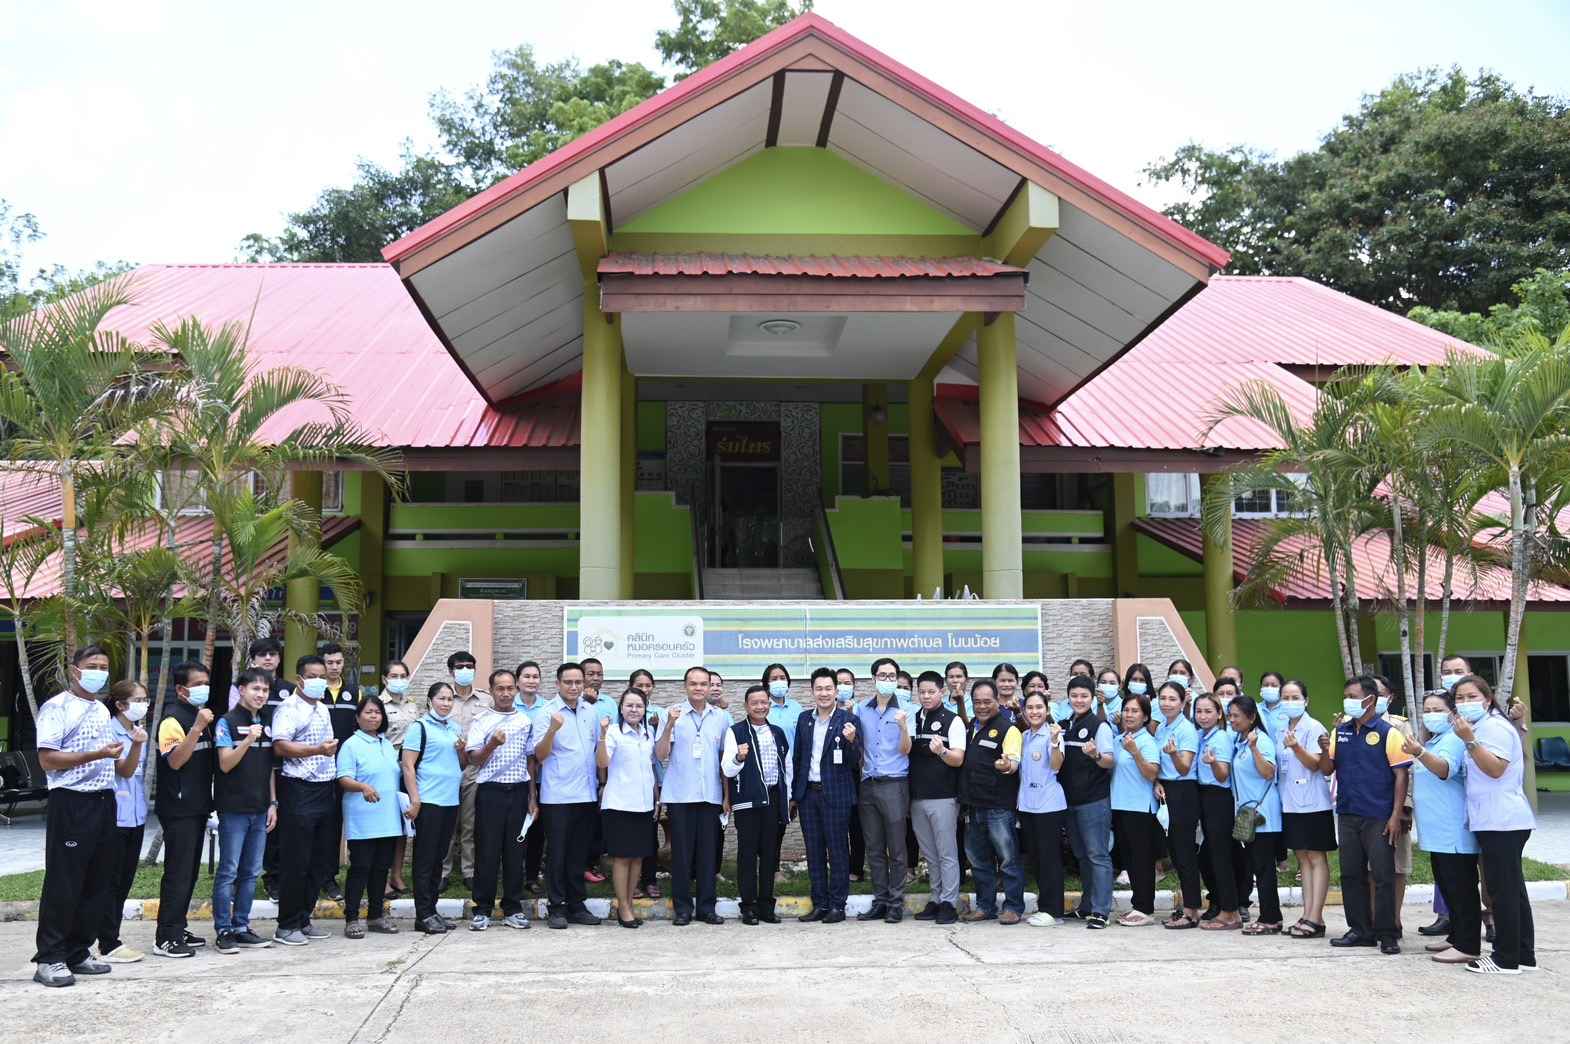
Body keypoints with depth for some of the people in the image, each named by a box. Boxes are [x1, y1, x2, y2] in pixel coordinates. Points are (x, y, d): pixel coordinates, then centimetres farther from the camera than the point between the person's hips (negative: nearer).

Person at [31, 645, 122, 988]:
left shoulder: (103, 710, 18)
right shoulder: (57, 708, -6)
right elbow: (47, 759, -14)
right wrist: (97, 754, -20)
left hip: (103, 801, 8)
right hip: (71, 803, -8)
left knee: (98, 883, 8)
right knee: (63, 885, -4)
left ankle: (78, 953, 17)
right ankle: (49, 959, 3)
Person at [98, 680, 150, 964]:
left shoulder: (140, 730, 10)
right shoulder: (110, 731, -12)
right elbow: (125, 770, -19)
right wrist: (137, 744, -33)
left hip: (136, 815, 8)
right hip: (115, 815, -8)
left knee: (125, 879, 12)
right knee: (111, 880, -2)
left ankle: (112, 937, 21)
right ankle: (108, 944, 2)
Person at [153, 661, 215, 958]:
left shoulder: (200, 716, 17)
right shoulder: (173, 719, -12)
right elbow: (175, 761, -24)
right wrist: (198, 728, -29)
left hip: (197, 807, 9)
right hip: (178, 809, -9)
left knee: (190, 871, 13)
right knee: (178, 872, -8)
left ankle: (178, 928, 22)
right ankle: (166, 939, -5)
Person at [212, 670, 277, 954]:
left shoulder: (266, 724, 13)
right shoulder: (227, 722, -5)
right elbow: (225, 764, -12)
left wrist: (273, 803, 11)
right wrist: (248, 740, -26)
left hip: (259, 809, 6)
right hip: (234, 808, -6)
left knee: (251, 872, 9)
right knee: (229, 871, -3)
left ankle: (241, 928, 16)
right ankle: (223, 931, 4)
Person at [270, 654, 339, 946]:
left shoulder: (323, 709, 18)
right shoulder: (289, 708, -8)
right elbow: (280, 746, -21)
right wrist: (317, 750, -29)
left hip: (325, 790, 8)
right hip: (299, 791, -8)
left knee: (317, 861, 11)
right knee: (295, 862, -4)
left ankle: (303, 919, 20)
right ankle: (286, 926, 4)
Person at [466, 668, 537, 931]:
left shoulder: (525, 721, 11)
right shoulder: (481, 720, 2)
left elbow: (531, 760, 14)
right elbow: (473, 759, -3)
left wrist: (532, 797, 9)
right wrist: (492, 744, -21)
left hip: (518, 791, 3)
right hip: (490, 791, -3)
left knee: (515, 851, 5)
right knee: (487, 851, -1)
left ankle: (512, 909, 13)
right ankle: (482, 910, 8)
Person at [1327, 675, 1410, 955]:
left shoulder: (1388, 733, -7)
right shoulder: (1340, 731, 9)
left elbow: (1401, 775, -8)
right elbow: (1328, 769, 12)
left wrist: (1396, 815, -13)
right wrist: (1325, 752, -11)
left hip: (1379, 817, -5)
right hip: (1347, 815, 6)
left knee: (1383, 876, -1)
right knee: (1351, 874, 10)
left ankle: (1386, 934, 8)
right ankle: (1360, 930, 20)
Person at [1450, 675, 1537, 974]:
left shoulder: (1493, 727, -11)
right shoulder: (1481, 727, 20)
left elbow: (1495, 769, -23)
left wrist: (1469, 740, -27)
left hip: (1501, 822, -11)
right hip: (1496, 821, 11)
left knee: (1503, 889, -6)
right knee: (1512, 889, 13)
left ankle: (1506, 959, -2)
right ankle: (1524, 954, 19)